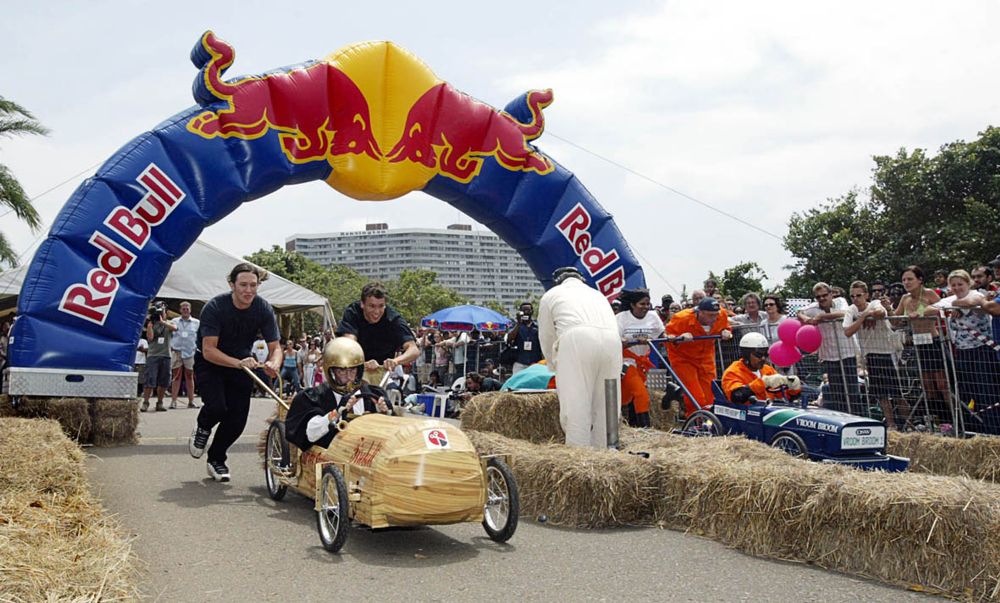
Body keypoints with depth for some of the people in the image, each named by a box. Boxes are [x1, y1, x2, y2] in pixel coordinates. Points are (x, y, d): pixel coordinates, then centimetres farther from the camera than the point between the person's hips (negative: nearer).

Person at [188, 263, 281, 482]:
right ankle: (202, 428, 13)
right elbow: (208, 350, -30)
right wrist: (238, 364, -45)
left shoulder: (264, 309, -16)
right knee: (217, 407, -25)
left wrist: (273, 364, -37)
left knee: (238, 419, -5)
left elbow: (275, 347, -13)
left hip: (242, 362, 3)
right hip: (209, 362, -3)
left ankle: (216, 459, 22)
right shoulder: (215, 307, -26)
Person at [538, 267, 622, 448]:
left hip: (577, 340, -4)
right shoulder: (597, 294, 38)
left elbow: (547, 339, 29)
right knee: (605, 408, 11)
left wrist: (556, 368, 44)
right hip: (612, 340, 4)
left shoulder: (551, 295, 27)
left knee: (576, 409, -4)